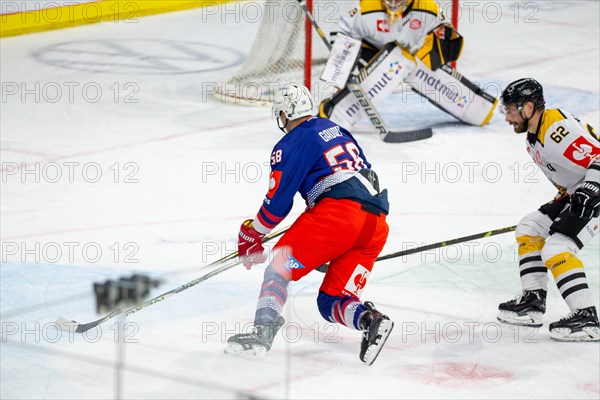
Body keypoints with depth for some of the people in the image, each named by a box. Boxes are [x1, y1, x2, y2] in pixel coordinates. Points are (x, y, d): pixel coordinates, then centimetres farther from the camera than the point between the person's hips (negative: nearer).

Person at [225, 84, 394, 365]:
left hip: (340, 210, -7)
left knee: (283, 263, 2)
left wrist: (251, 236, 18)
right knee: (331, 302, 10)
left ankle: (263, 329, -18)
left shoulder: (291, 145, 4)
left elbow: (277, 202, 3)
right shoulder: (337, 130, 27)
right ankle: (369, 319, -19)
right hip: (376, 225, 7)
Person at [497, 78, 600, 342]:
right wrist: (563, 200, 15)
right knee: (529, 228, 16)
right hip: (577, 195, 11)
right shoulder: (534, 136, 9)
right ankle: (533, 303, 18)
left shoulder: (558, 129, -25)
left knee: (556, 248, -21)